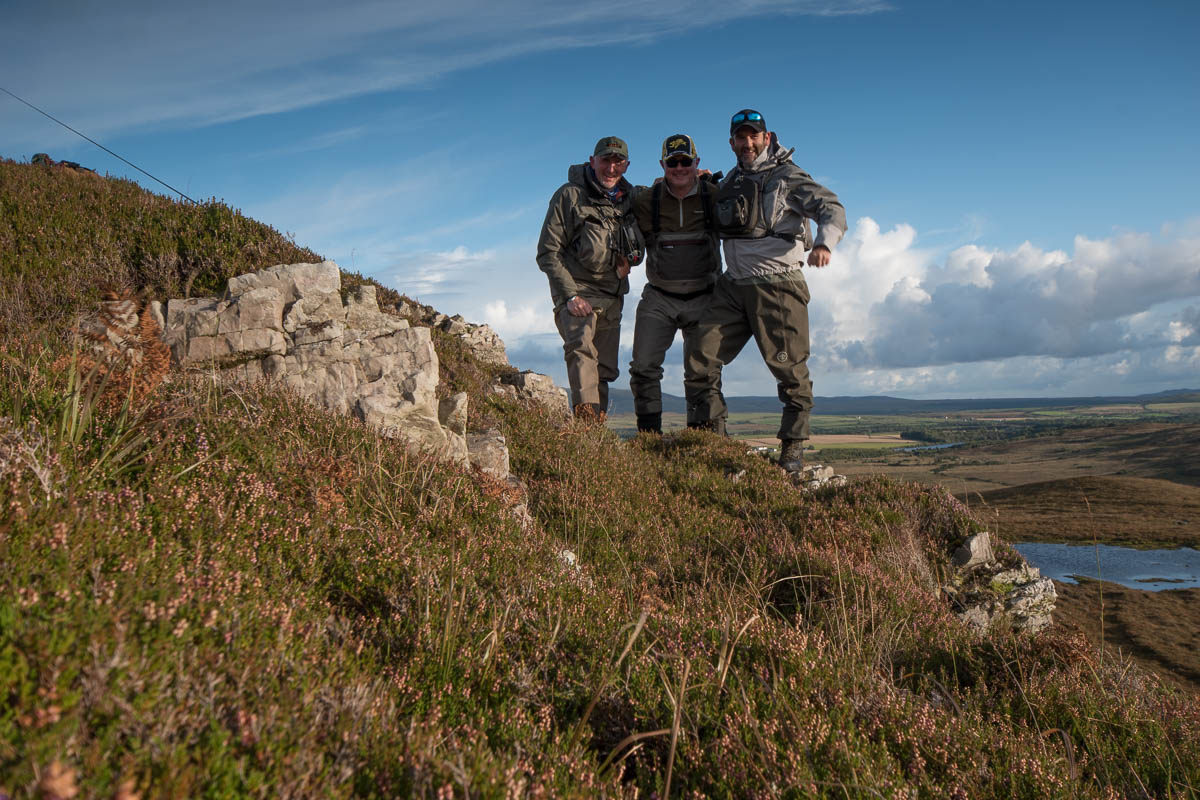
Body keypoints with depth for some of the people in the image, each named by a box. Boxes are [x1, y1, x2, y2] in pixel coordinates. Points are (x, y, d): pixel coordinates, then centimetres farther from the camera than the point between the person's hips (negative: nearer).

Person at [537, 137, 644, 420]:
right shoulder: (569, 195, -2)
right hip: (576, 291, -6)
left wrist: (629, 260, 2)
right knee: (581, 347, -30)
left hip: (612, 296, 6)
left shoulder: (629, 199, 14)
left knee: (605, 369, 6)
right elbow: (548, 253, -6)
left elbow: (639, 245, 28)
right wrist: (570, 295, -16)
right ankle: (586, 417, -41)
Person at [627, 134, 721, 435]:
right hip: (659, 299, 1)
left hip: (703, 298, 0)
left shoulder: (715, 196, -3)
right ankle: (649, 438, 4)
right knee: (644, 368, -7)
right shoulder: (645, 201, -2)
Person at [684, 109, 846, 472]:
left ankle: (793, 446, 14)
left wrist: (824, 242, -32)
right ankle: (711, 436, 12)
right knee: (699, 361, -1)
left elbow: (832, 208, -14)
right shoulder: (731, 181, 16)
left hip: (777, 288, -5)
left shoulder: (787, 177, -2)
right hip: (733, 286, 6)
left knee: (789, 369, -1)